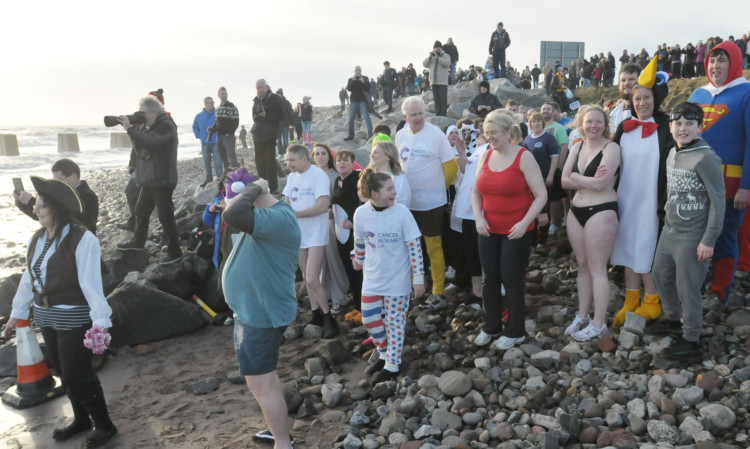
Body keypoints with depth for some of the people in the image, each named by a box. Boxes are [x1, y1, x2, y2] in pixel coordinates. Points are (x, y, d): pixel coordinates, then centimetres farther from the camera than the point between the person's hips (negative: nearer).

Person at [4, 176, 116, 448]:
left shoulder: (82, 240, -20)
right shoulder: (37, 238, 4)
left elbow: (91, 283, -25)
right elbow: (29, 278, 13)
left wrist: (101, 321, -29)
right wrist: (17, 313, 19)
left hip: (75, 318, -8)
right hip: (46, 316, 8)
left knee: (77, 375, -1)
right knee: (63, 371, 18)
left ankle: (104, 425, 17)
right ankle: (81, 420, 36)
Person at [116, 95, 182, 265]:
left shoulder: (166, 125, -15)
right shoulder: (151, 125, 15)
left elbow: (150, 142, -29)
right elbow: (139, 147, 11)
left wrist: (130, 128, -23)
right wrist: (131, 128, -3)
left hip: (162, 179, -10)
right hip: (149, 178, 10)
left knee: (165, 215, -7)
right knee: (141, 210, 22)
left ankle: (175, 251, 2)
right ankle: (138, 241, 41)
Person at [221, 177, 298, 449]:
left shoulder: (278, 218, -27)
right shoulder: (268, 214, 6)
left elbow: (233, 215, -40)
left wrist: (255, 188, -27)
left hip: (261, 314, -11)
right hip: (255, 310, 11)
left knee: (260, 383, 1)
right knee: (266, 376, 23)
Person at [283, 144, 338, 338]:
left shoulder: (318, 176, -14)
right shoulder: (292, 176, 8)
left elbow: (323, 205, -23)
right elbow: (287, 202, 13)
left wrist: (295, 214, -22)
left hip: (316, 235, -7)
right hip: (299, 233, 7)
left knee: (312, 280, -12)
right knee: (306, 277, 15)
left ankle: (328, 319, 4)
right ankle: (316, 314, 28)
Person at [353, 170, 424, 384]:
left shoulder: (401, 213, -17)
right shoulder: (361, 213, -10)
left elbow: (414, 247, -13)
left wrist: (418, 278, -13)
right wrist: (358, 260, 24)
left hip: (397, 280, -3)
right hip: (372, 278, 3)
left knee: (395, 322, 7)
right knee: (369, 320, 10)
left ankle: (391, 366, 20)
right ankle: (384, 355, 34)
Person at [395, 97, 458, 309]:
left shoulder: (435, 134, -11)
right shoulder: (400, 135, 5)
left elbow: (451, 165, -8)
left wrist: (440, 187, 1)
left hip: (431, 202, -5)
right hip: (407, 201, 5)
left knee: (433, 247, 2)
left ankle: (438, 293, 12)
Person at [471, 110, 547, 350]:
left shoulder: (523, 157, -10)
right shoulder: (485, 157, 6)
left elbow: (541, 195, -11)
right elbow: (476, 191, 13)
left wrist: (524, 223, -21)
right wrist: (478, 217, -3)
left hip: (516, 231, -5)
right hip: (489, 229, 5)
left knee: (512, 278, 3)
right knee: (489, 278, 11)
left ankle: (515, 332, 21)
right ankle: (490, 326, 30)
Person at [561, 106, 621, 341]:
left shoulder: (611, 148, -10)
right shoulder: (577, 147, 9)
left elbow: (600, 184, -21)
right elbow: (565, 182, 2)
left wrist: (576, 177, -7)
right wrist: (589, 181, -13)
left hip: (601, 213, -7)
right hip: (576, 211, 7)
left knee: (597, 269, -2)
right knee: (582, 266, 15)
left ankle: (599, 324, 7)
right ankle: (582, 316, 27)